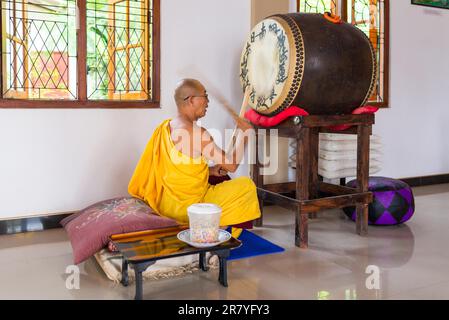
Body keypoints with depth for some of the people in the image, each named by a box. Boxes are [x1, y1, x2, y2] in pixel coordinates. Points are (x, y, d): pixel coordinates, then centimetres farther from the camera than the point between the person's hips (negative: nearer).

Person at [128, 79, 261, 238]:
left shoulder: (165, 126, 4)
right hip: (186, 207, -9)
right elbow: (232, 165, -18)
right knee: (246, 185, 1)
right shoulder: (197, 133, -22)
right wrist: (244, 131, -5)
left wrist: (209, 170, 6)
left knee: (221, 181, 28)